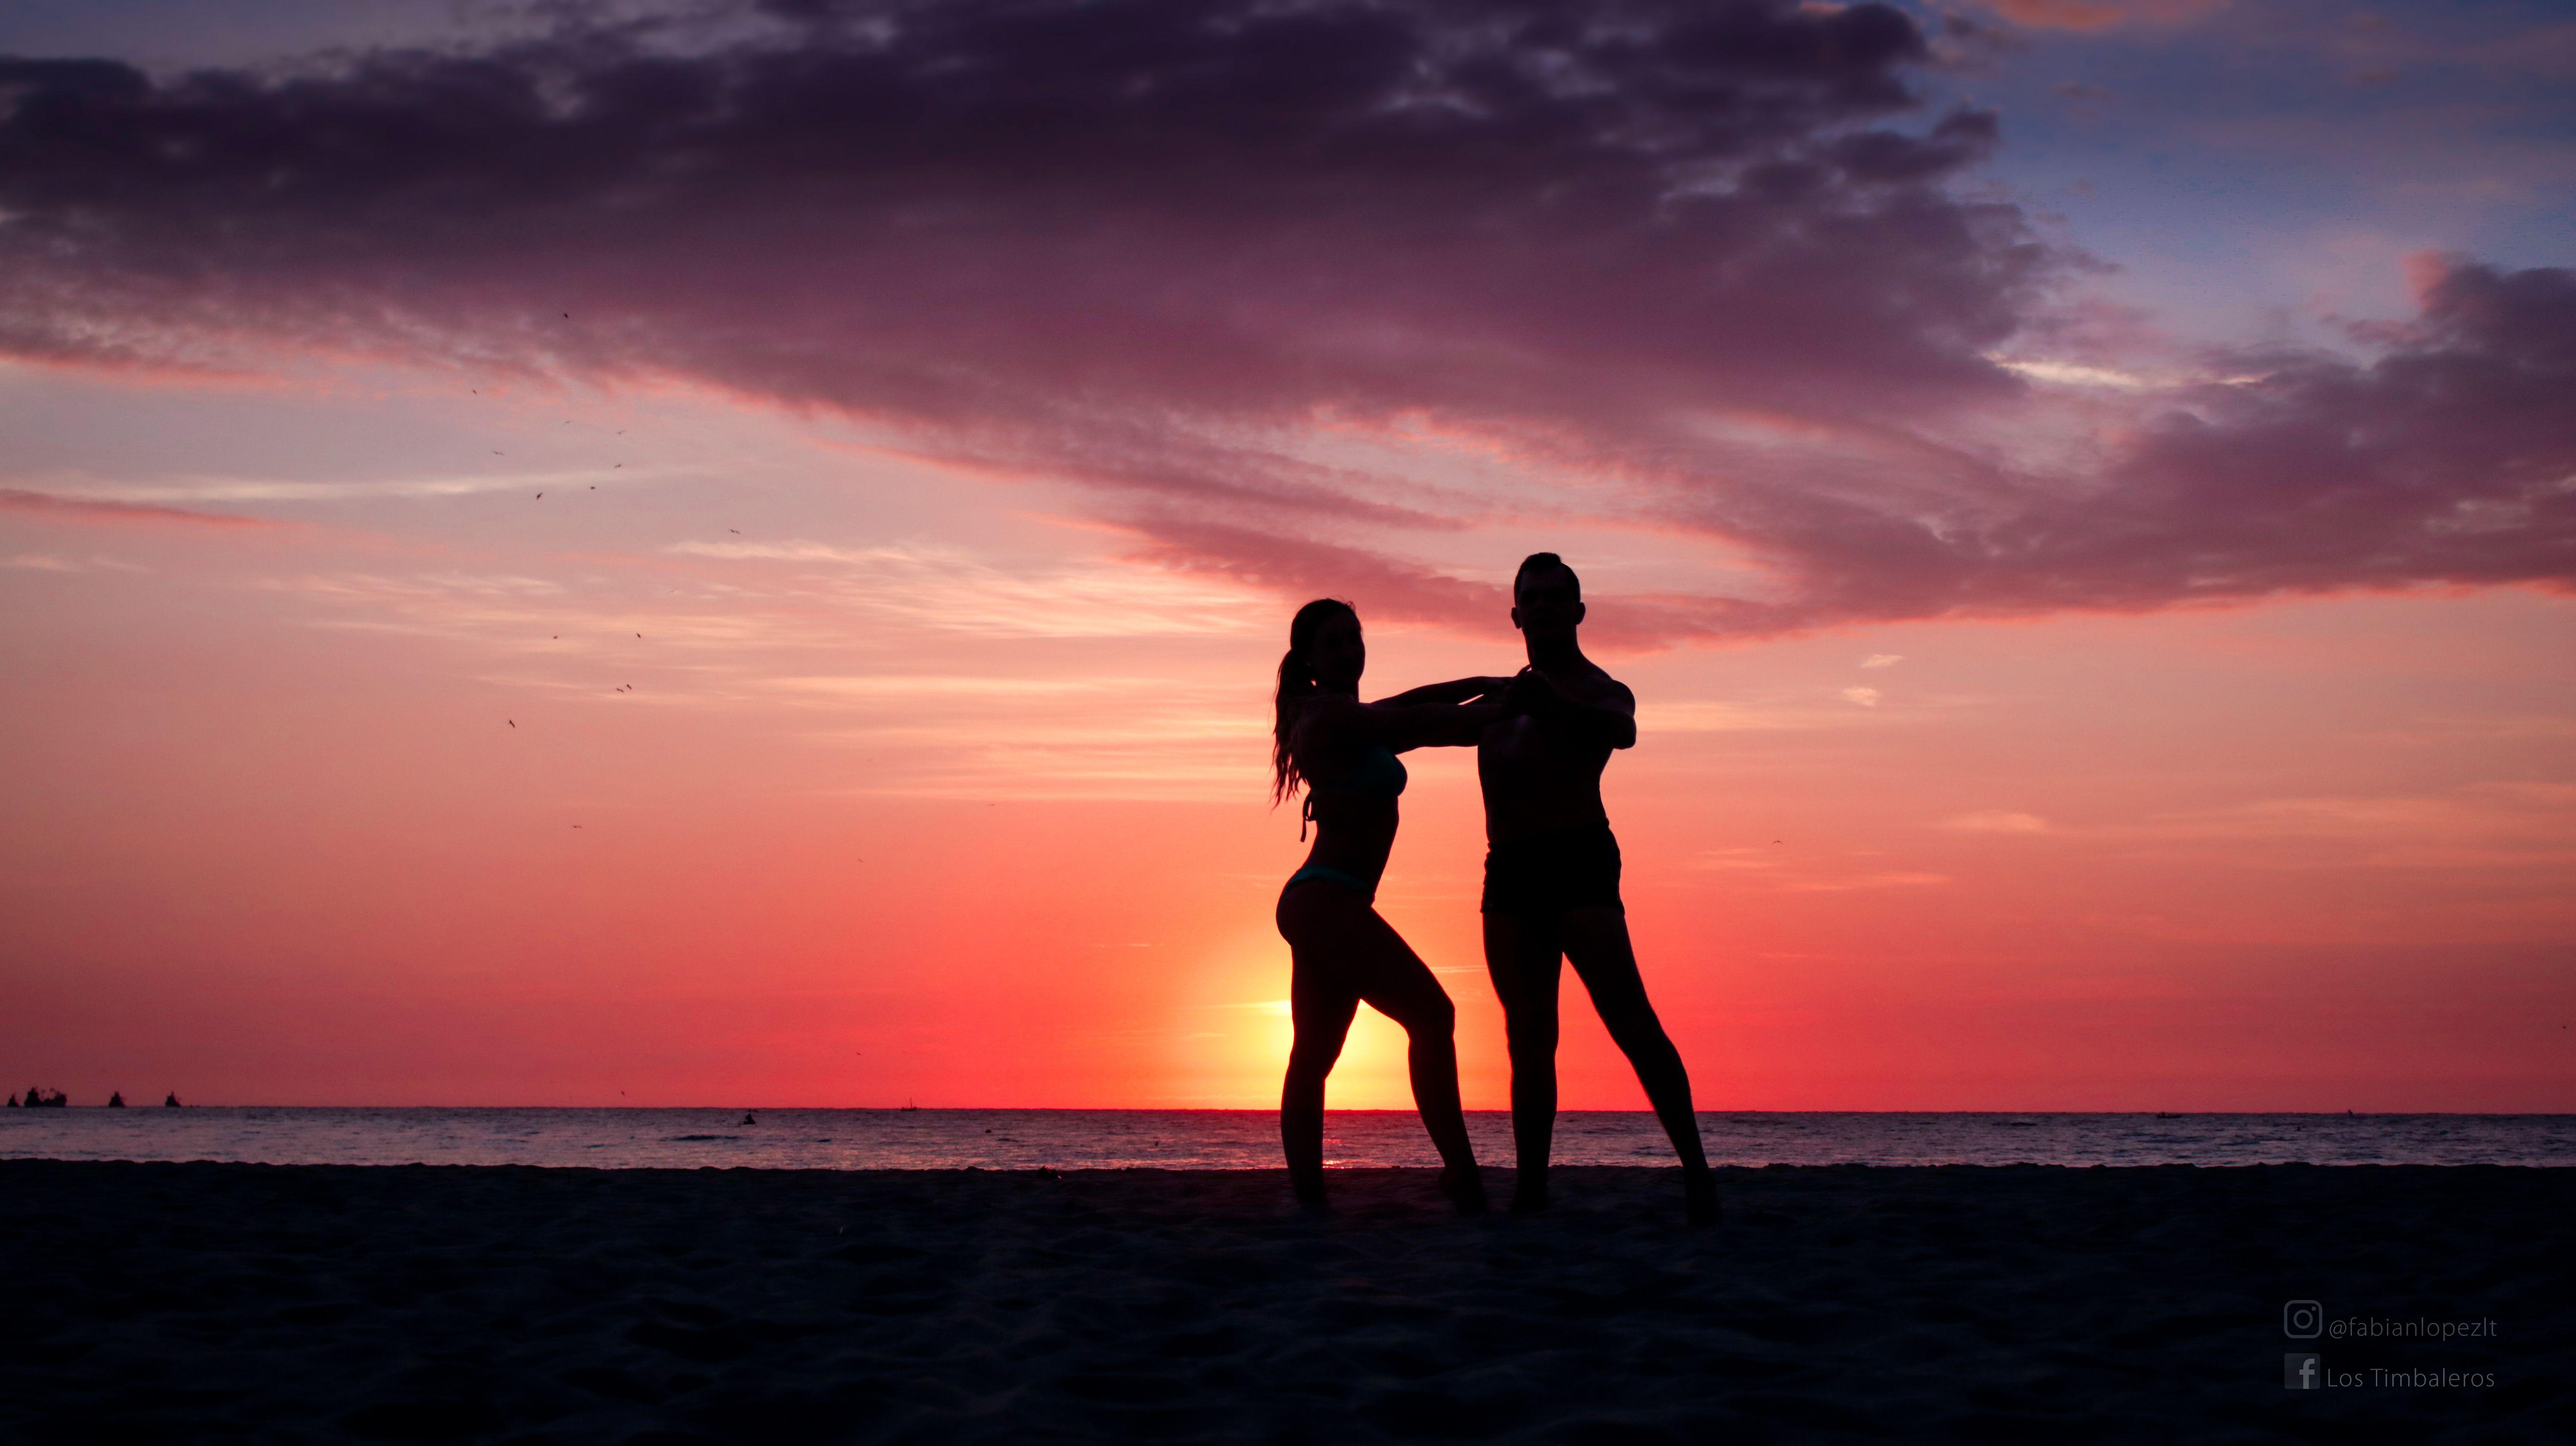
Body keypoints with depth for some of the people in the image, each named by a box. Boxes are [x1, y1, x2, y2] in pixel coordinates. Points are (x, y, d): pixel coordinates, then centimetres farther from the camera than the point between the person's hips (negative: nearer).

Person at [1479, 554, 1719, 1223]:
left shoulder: (1601, 691, 6)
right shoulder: (1510, 695, 25)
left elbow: (1621, 731, -20)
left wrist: (1552, 705, -34)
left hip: (1578, 862, -6)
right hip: (1508, 871, 6)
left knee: (1630, 1021, -16)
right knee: (1528, 1036, 3)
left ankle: (1695, 1169, -17)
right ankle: (1530, 1187, 3)